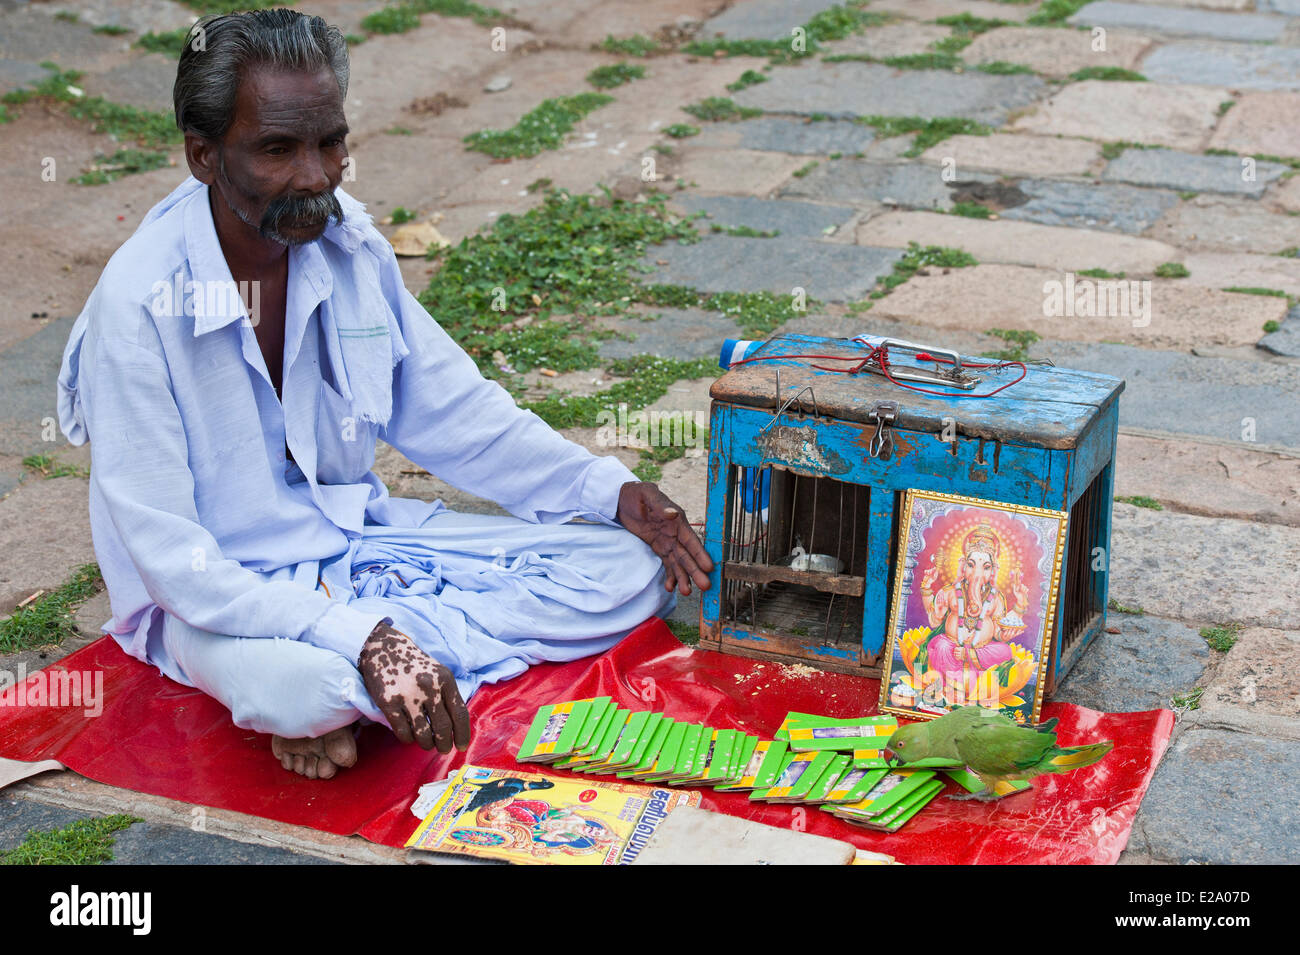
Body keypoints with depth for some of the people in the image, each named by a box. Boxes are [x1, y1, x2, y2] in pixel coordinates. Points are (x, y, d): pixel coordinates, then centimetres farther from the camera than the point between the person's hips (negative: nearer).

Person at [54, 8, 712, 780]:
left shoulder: (349, 243, -4)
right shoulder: (140, 304, -23)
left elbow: (454, 411, 9)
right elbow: (168, 555, -25)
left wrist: (613, 492, -3)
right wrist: (362, 641, -36)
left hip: (359, 537, 7)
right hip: (219, 592, -7)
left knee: (628, 567, -8)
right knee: (290, 688, -43)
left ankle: (377, 667, -16)